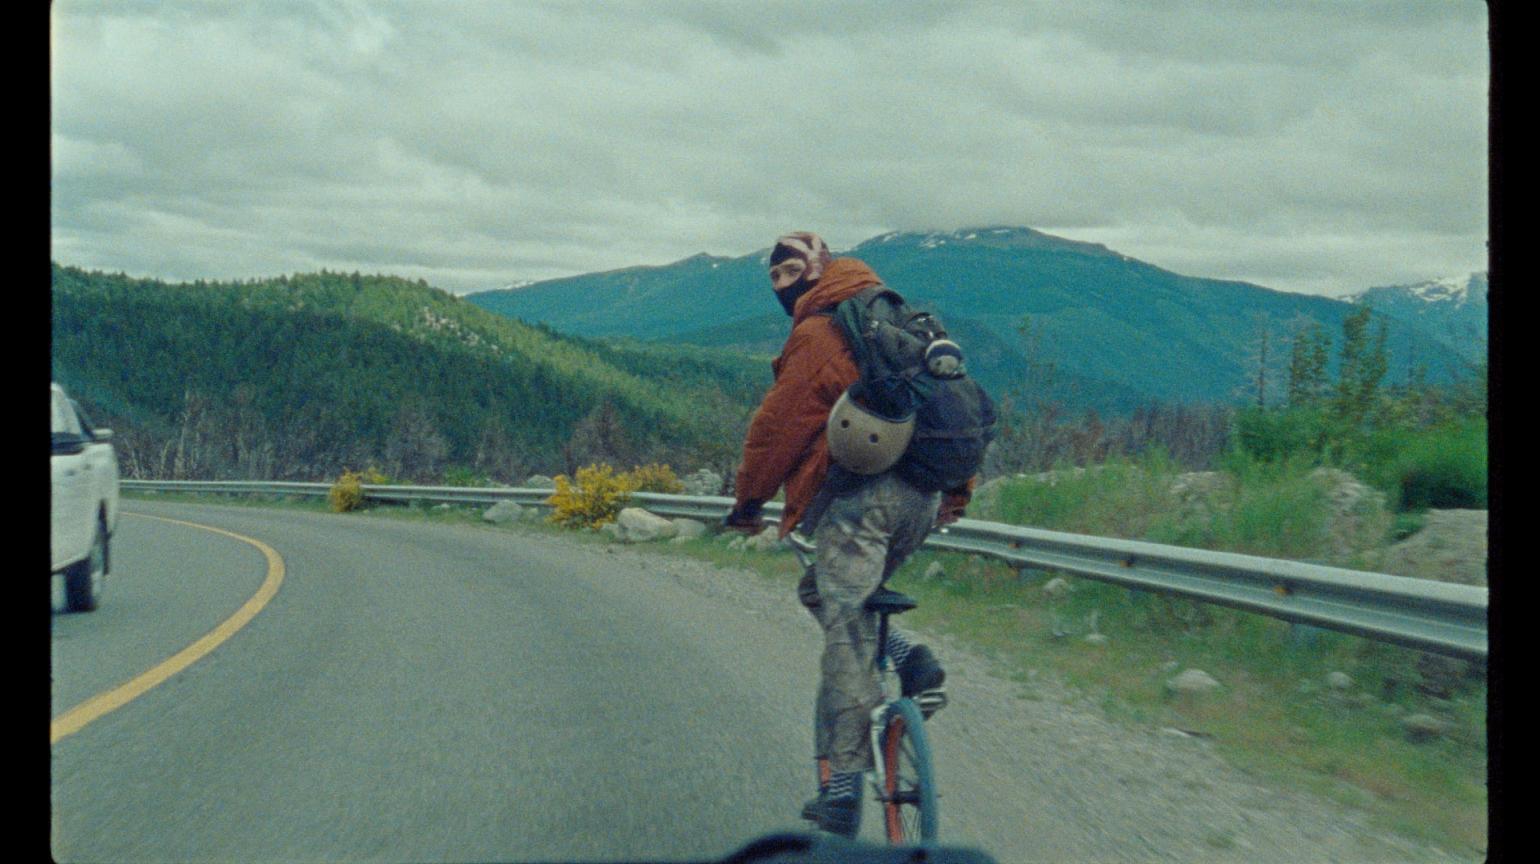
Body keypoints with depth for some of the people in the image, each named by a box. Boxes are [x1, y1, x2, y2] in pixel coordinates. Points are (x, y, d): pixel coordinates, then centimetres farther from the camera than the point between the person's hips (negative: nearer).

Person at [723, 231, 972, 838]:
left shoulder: (817, 334, -4)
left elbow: (777, 423, -5)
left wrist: (748, 502, 7)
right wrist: (957, 492, 30)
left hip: (857, 496, -9)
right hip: (922, 500, 9)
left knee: (845, 641, -7)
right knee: (821, 591, 24)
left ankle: (841, 789, -7)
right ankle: (912, 661, 5)